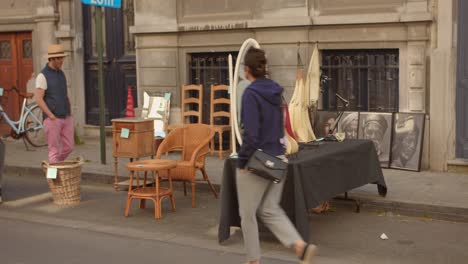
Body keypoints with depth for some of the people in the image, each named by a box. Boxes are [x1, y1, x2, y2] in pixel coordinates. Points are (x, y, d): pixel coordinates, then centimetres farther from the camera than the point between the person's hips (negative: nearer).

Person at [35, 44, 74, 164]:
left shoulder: (61, 73, 13)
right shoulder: (43, 76, -9)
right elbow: (39, 99, -14)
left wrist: (70, 112, 12)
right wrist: (51, 116, -18)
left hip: (66, 118, 7)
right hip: (53, 119, -7)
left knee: (69, 147, 9)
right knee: (54, 150, -2)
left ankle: (55, 164, 30)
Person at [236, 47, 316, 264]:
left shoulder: (251, 93, -17)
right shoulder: (275, 90, 6)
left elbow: (251, 134, -22)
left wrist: (242, 162, -12)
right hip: (277, 158, 7)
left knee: (247, 213, 10)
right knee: (270, 210, 15)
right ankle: (301, 246, -3)